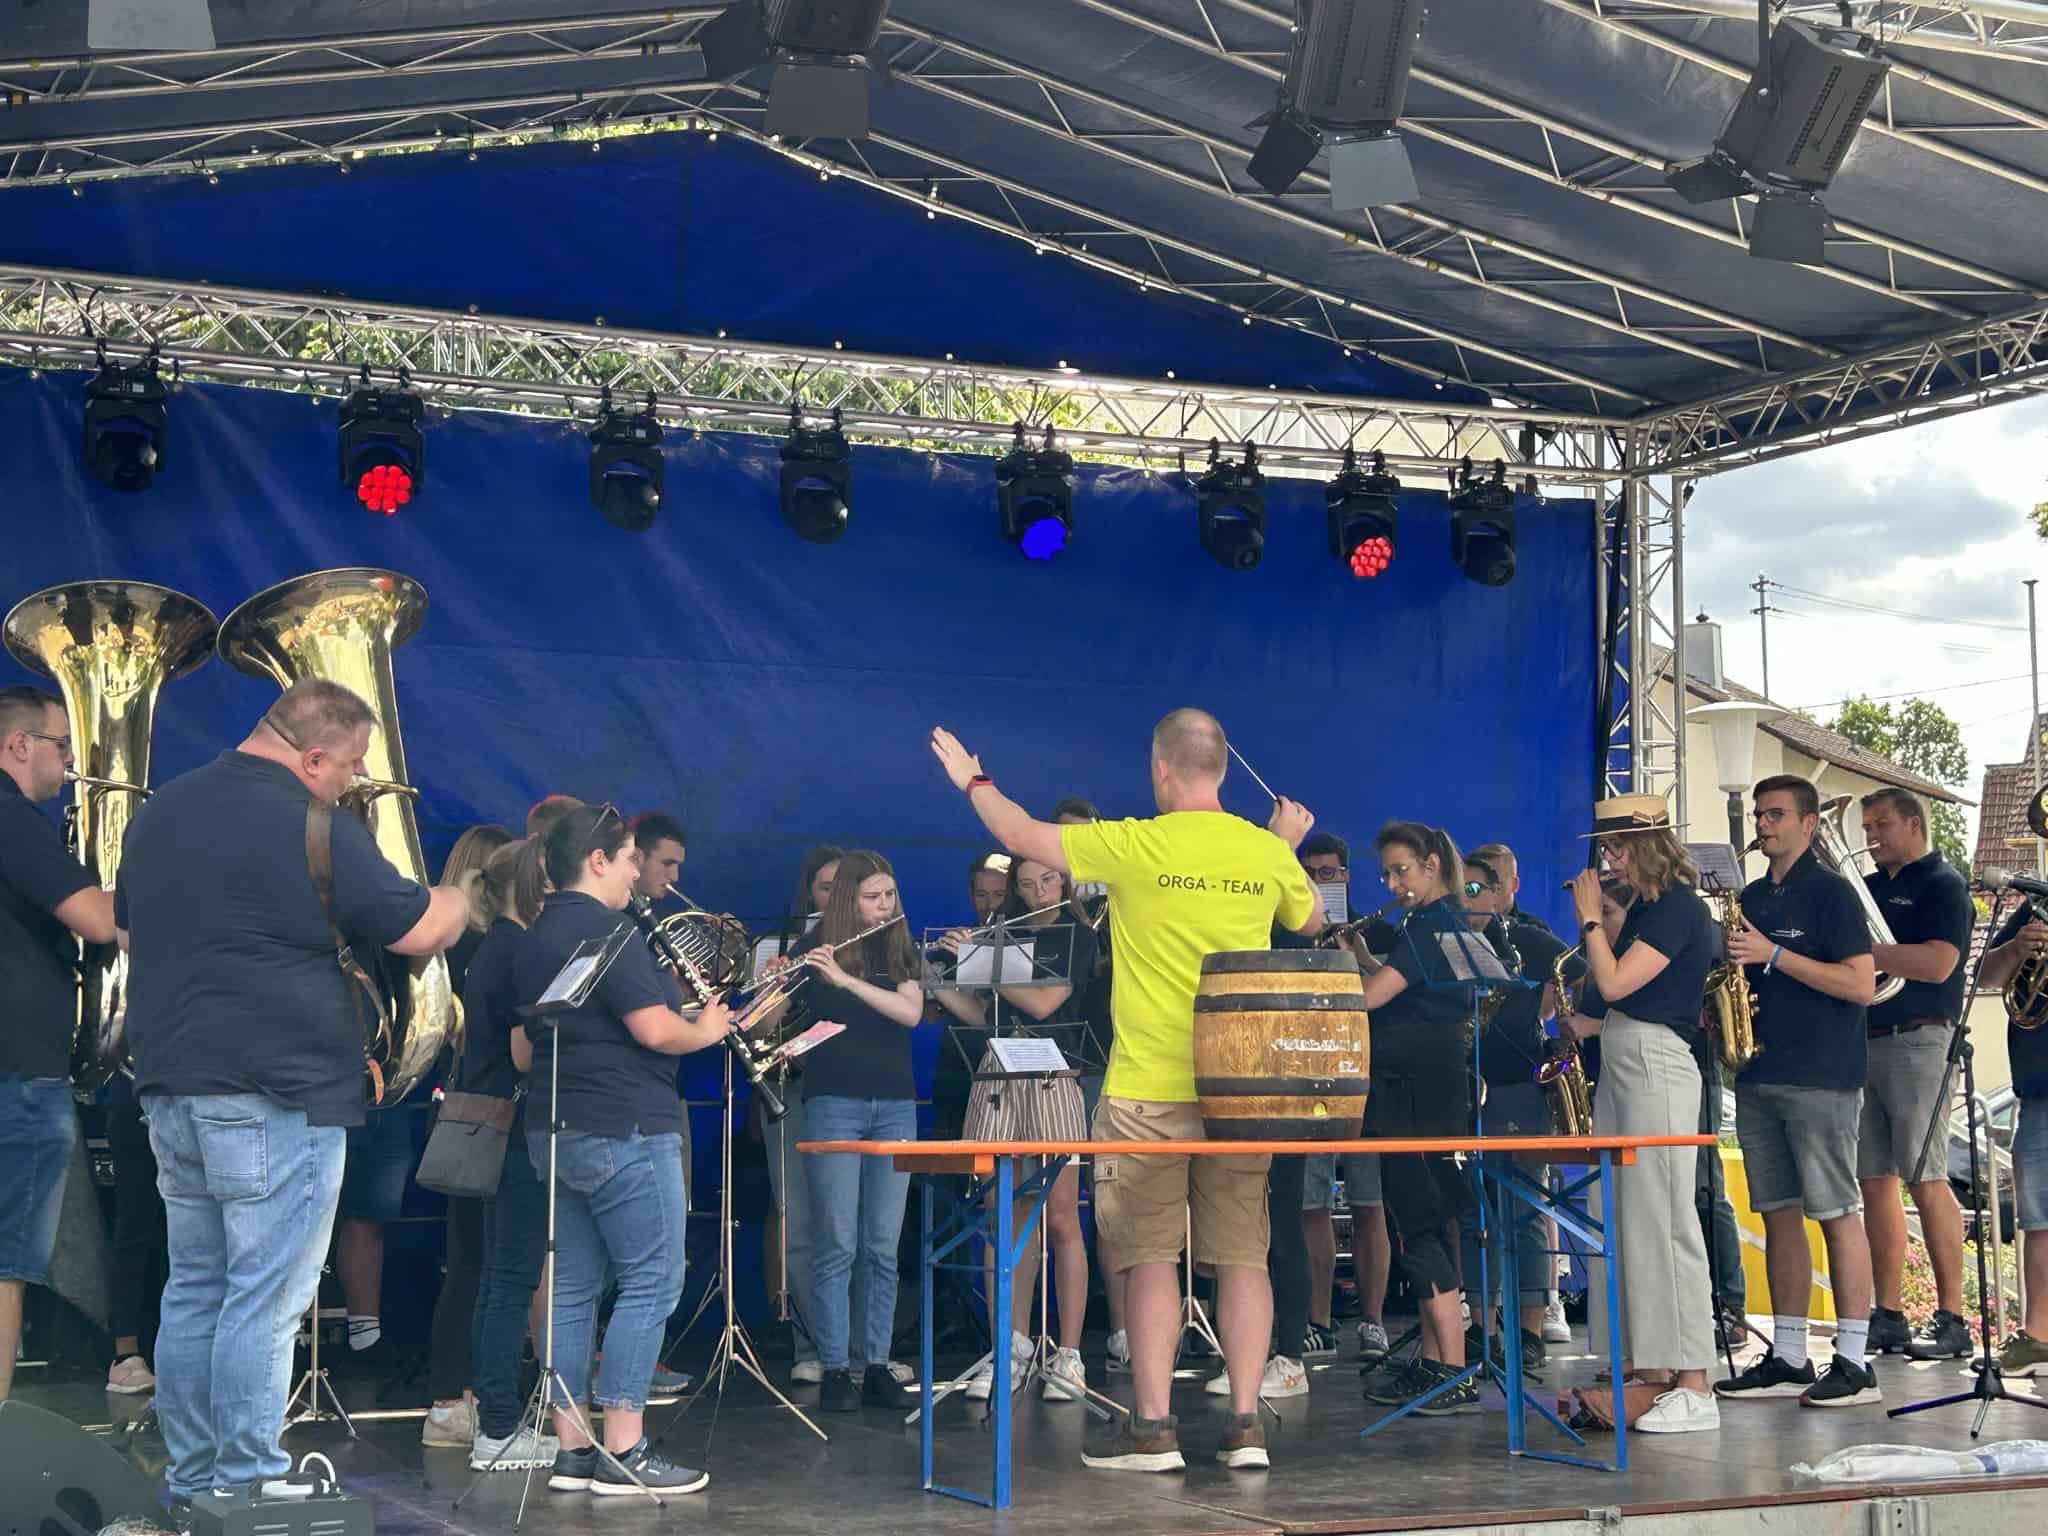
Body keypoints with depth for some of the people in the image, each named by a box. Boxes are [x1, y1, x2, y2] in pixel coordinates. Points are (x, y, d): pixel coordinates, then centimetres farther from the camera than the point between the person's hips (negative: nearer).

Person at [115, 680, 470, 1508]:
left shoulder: (161, 811, 11)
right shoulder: (314, 830, -14)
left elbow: (130, 932, 23)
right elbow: (422, 933, -10)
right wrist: (456, 900, 10)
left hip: (171, 1083, 8)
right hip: (278, 1098, -8)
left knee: (193, 1291, 14)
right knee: (265, 1302, -1)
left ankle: (191, 1480, 20)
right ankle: (249, 1487, 3)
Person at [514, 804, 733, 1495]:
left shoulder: (533, 940, 14)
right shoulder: (605, 931, -14)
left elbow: (522, 1043, 21)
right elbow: (656, 1029, -20)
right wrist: (708, 1028, -2)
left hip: (555, 1129, 9)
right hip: (626, 1131, -9)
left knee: (574, 1288, 9)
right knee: (650, 1284, -4)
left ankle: (571, 1450, 11)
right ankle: (623, 1452, -5)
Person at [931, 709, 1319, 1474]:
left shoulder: (1136, 845, -9)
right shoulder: (1268, 852, 3)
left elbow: (1024, 836, 2)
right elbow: (1311, 923, 23)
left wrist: (973, 781, 20)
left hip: (1149, 1089, -3)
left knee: (1150, 1256, 3)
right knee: (1241, 1254, 6)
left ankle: (1153, 1426, 4)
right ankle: (1245, 1423, 5)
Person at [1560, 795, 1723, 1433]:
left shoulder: (1679, 908, -12)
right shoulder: (1645, 907, 16)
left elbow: (1614, 983, -18)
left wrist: (1591, 919, -8)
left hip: (1657, 1068, -10)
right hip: (1621, 1067, 10)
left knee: (1666, 1220, -10)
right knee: (1624, 1221, 10)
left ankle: (1694, 1387, -8)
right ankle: (1650, 1372, 15)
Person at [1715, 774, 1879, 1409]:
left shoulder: (1829, 891, -5)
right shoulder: (1752, 897, 16)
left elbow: (1861, 984, -13)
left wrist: (1773, 954, -16)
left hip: (1821, 1079, -7)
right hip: (1758, 1077, 7)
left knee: (1837, 1212, -6)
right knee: (1777, 1213, 8)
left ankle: (1854, 1361, -2)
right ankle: (1787, 1358, 13)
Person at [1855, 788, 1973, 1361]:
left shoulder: (1943, 884, -2)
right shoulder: (1868, 888, 19)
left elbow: (1937, 963, -17)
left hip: (1915, 1040, -7)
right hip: (1860, 1042, 7)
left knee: (1926, 1180, -8)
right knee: (1875, 1182, 5)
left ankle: (1951, 1319, -4)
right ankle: (1888, 1317, 9)